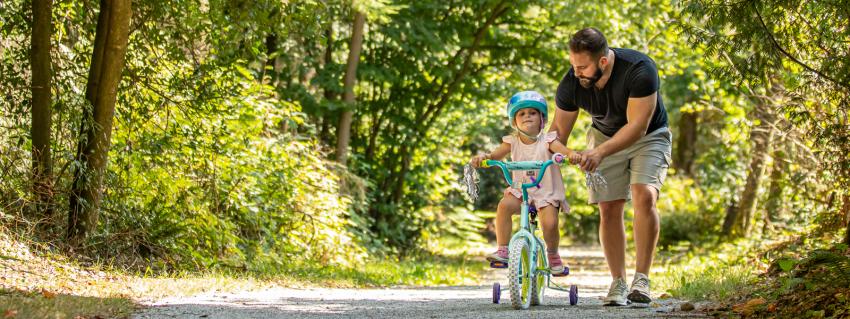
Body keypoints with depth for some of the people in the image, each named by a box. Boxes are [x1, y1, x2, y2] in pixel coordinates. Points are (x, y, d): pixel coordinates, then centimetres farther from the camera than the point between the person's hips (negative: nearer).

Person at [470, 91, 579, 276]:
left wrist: (572, 155, -46)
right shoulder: (513, 141, 3)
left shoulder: (547, 140, -6)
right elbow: (496, 154, -8)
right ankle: (502, 250, -22)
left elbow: (563, 150, -22)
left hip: (546, 192, -2)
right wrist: (483, 157, -31)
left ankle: (553, 255, 7)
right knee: (504, 205, -28)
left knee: (550, 223, -24)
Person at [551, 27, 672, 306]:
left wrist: (600, 152, -42)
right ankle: (618, 283, 4)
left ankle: (641, 280, -19)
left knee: (644, 195, -25)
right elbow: (559, 131, -6)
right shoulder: (571, 84, -20)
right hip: (605, 136, 4)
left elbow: (637, 126, -31)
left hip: (648, 136, -3)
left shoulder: (639, 70, -33)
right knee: (609, 209, -7)